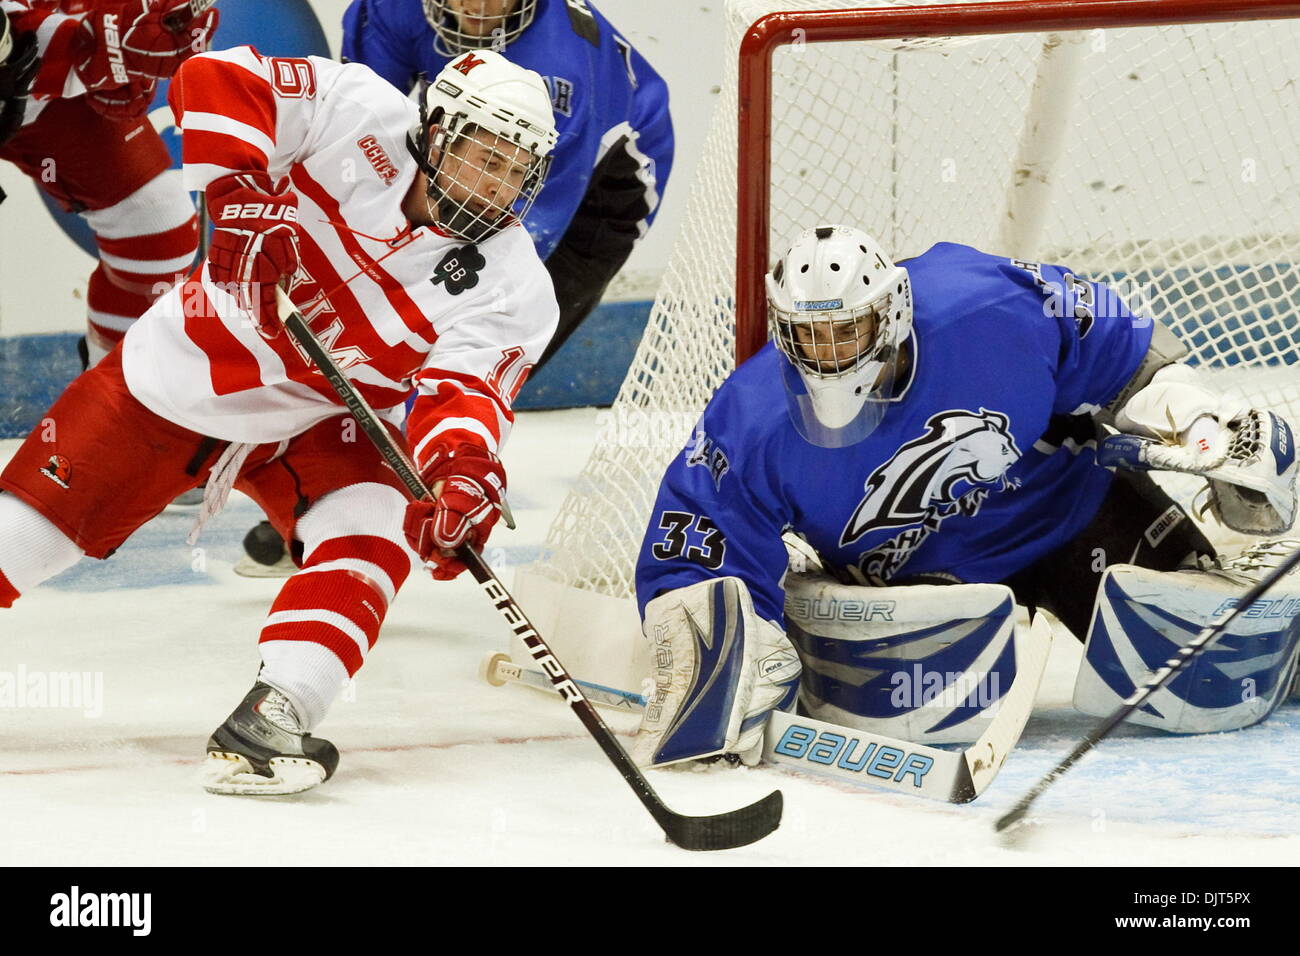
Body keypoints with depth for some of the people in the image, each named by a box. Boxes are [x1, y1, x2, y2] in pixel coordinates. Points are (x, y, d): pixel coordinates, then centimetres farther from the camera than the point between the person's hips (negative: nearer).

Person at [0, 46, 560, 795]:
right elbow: (218, 81, -20)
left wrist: (464, 468, -48)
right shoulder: (360, 114, -19)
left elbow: (462, 392, -27)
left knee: (377, 524, -26)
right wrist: (240, 193, -33)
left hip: (317, 424, 1)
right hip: (185, 368, -1)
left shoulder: (513, 290, -16)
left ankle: (270, 723, -28)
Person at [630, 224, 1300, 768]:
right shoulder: (751, 428, -26)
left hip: (1064, 504, 0)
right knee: (930, 702, -32)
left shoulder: (992, 307, -29)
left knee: (1219, 684, -7)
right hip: (907, 571, 0)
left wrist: (1209, 430, -13)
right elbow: (691, 559, -21)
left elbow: (1121, 355, -12)